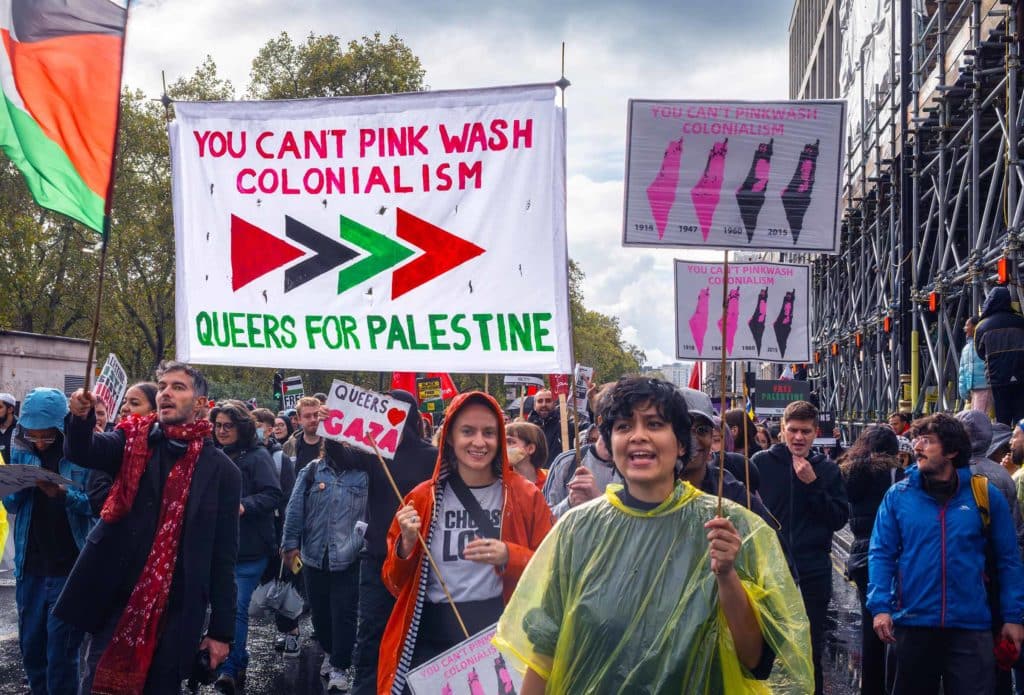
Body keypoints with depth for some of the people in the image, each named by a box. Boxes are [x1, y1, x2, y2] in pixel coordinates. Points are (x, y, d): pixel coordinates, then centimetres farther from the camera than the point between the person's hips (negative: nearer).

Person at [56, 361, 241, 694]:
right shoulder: (133, 441, 6)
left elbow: (223, 556, 0)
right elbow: (82, 451, -14)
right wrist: (82, 417, -36)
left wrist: (222, 630, -1)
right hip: (114, 603, 1)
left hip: (176, 614, -1)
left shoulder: (221, 469, 0)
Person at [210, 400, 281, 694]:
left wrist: (244, 506, -26)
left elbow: (272, 495, -14)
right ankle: (238, 664, 28)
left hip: (249, 548, -6)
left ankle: (229, 668, 1)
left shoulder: (258, 456, -7)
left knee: (236, 607, -6)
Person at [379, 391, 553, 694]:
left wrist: (509, 557, -18)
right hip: (432, 638, 1)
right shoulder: (423, 498, 4)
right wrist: (407, 544, -12)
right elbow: (397, 584, 7)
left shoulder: (526, 496, 0)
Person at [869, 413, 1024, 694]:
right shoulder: (898, 495, -1)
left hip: (971, 627, -1)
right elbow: (881, 554, -1)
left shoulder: (985, 495, -2)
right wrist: (880, 607, -12)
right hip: (912, 624, 1)